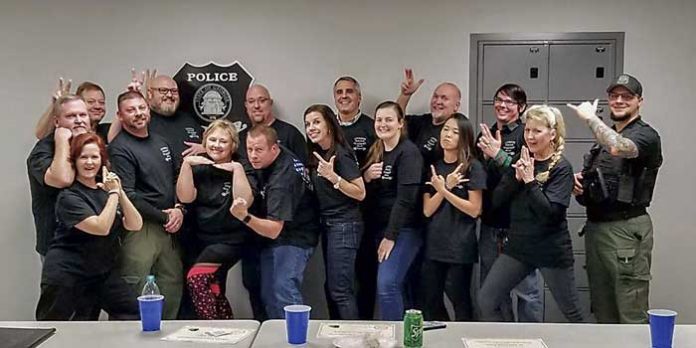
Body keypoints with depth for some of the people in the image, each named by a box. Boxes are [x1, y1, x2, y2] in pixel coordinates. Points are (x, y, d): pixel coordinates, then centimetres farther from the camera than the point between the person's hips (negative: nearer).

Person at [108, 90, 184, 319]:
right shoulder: (119, 149, -7)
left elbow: (177, 179, 17)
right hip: (139, 229, -7)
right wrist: (163, 217, -10)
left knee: (173, 287, 10)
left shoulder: (161, 143, 16)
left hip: (169, 227, 7)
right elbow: (128, 196, -14)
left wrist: (179, 209, -1)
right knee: (134, 292, -7)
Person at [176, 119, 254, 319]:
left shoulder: (241, 169, -5)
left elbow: (244, 202, -19)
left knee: (196, 278, -23)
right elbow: (185, 198, -9)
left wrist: (237, 169, -23)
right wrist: (186, 163, -16)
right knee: (214, 293, 12)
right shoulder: (198, 169, 6)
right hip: (203, 239, 5)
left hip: (230, 240, -5)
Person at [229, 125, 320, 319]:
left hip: (294, 237, -9)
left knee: (284, 292, -21)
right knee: (268, 294, 5)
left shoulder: (282, 179, -29)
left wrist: (245, 217, -48)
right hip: (273, 237, 9)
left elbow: (274, 230, -34)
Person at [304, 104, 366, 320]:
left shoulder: (341, 154, -15)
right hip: (328, 224, 9)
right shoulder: (317, 155, 9)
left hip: (345, 226, -9)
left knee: (340, 290, -8)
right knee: (331, 287, 14)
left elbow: (360, 193, -18)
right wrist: (313, 176, 4)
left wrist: (333, 177, -28)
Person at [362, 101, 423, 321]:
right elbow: (363, 192, 16)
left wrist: (390, 236, -17)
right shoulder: (375, 151, 12)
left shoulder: (408, 153, -11)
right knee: (394, 286, 7)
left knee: (386, 285, -15)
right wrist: (366, 177, -7)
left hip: (402, 231, -7)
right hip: (379, 229, 7)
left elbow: (406, 198, -17)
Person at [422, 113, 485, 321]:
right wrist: (446, 187, -13)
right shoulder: (434, 167, 9)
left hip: (461, 246, -5)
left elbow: (474, 210, -11)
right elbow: (427, 210, 1)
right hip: (434, 245, 5)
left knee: (460, 302, 6)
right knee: (430, 303, 10)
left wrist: (444, 191, -16)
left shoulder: (473, 167, -5)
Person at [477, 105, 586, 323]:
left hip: (552, 249, -5)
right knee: (486, 301, -1)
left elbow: (551, 211, -20)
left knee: (573, 313, 9)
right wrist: (516, 178, -14)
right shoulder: (522, 162, 7)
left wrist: (530, 180, -21)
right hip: (518, 246, 5)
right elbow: (496, 201, 0)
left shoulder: (561, 168, -9)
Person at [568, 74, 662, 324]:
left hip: (626, 229, -8)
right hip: (596, 226, 8)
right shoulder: (606, 137, 17)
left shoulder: (645, 135, -7)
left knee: (631, 316, -5)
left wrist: (590, 117, -16)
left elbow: (618, 148, -31)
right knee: (602, 312, 14)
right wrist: (578, 182, 4)